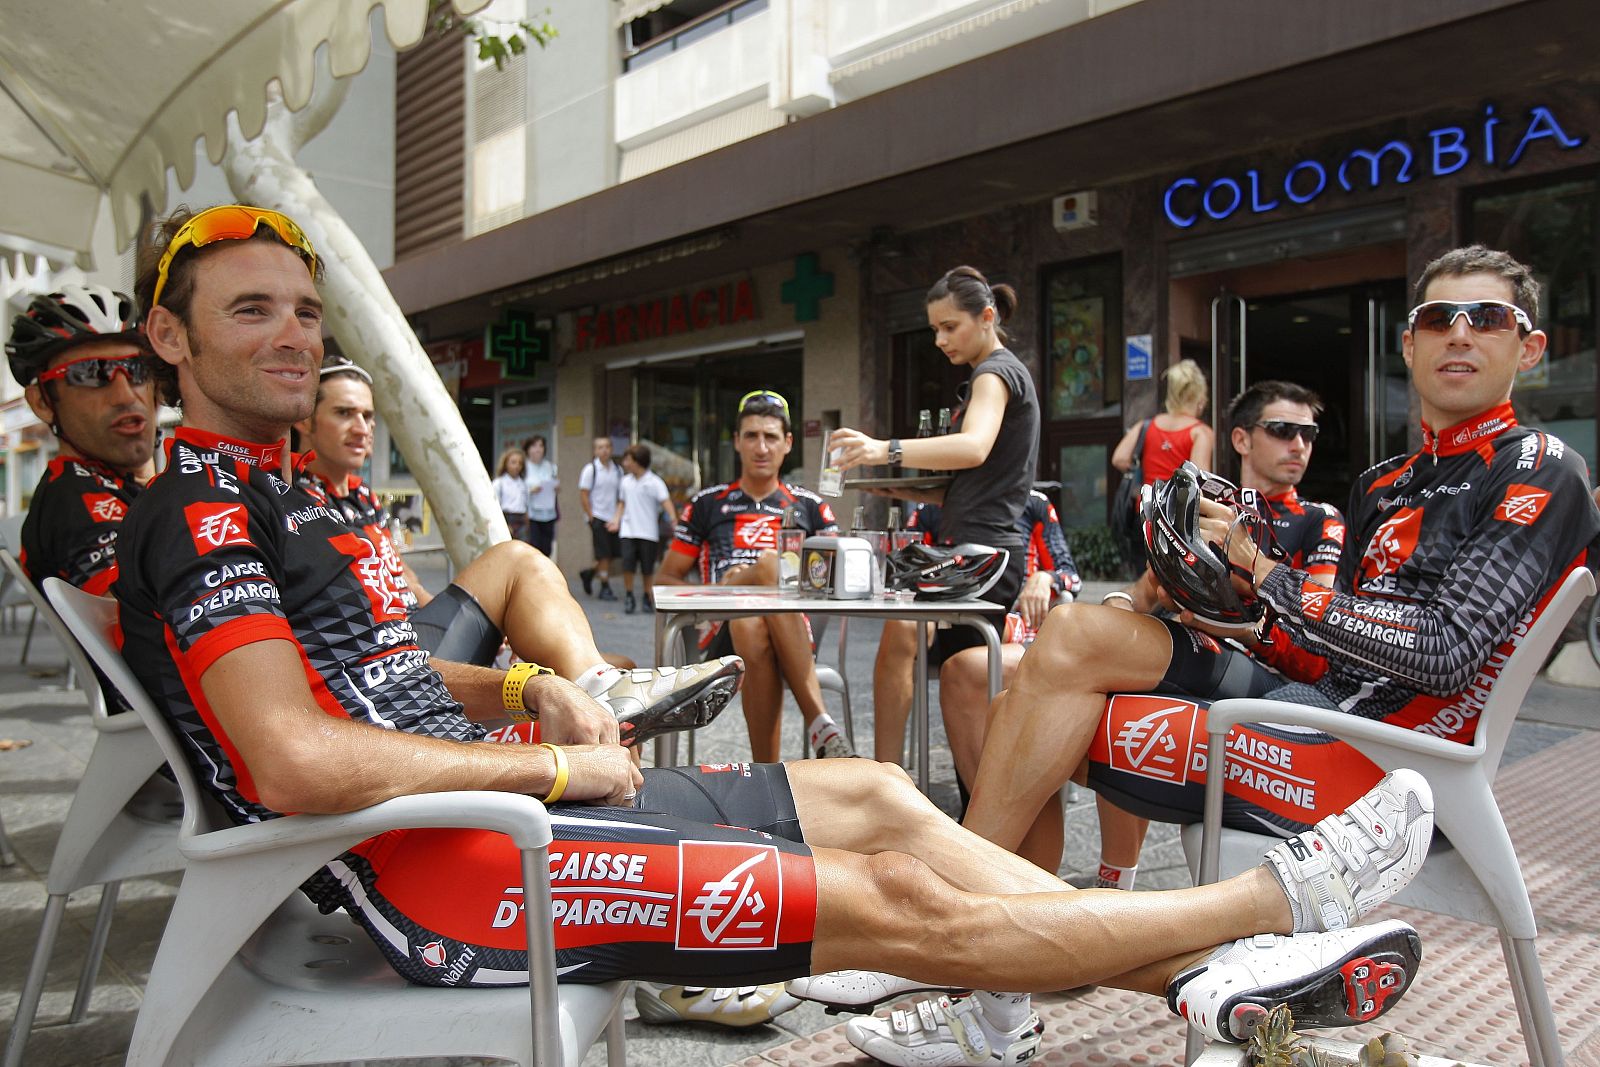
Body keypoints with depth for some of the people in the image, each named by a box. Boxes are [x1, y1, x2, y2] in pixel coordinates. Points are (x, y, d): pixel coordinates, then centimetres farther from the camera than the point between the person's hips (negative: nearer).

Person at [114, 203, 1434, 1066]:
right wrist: (553, 767, -16)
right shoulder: (200, 517, -13)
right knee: (898, 901, -12)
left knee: (873, 795, 4)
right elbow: (302, 764, -25)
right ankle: (1282, 897, 2)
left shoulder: (267, 499, 19)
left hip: (480, 789, 10)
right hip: (444, 867, -10)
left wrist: (524, 691, 7)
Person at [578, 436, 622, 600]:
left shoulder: (617, 470, 8)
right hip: (597, 517, -5)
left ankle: (589, 573, 26)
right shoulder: (591, 469, -5)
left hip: (613, 518, 5)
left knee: (614, 553, 5)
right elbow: (583, 494, -6)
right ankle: (605, 588, 6)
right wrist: (591, 517, -10)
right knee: (604, 555, -5)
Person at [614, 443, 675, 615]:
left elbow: (665, 501, -16)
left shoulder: (654, 482, -6)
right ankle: (629, 598, 7)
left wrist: (673, 517, -31)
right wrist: (617, 520, 9)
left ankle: (648, 599, 18)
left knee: (647, 568, 3)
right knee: (627, 565, -6)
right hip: (628, 531, 3)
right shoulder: (626, 481, 10)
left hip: (648, 532, -3)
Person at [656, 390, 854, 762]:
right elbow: (665, 580, 16)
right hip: (723, 631, 0)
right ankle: (818, 721, -38)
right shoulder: (707, 504, 18)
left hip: (794, 633, 0)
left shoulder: (810, 506, 19)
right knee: (771, 563, -31)